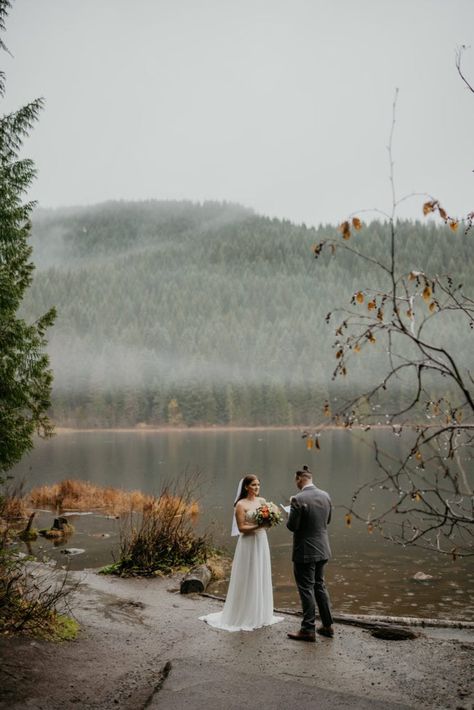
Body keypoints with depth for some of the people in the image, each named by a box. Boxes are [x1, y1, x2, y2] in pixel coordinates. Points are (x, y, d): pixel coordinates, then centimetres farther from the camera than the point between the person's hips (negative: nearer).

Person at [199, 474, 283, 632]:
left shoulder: (262, 501, 8)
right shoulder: (241, 504, -9)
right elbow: (241, 528, -12)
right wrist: (258, 525, -22)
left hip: (261, 542, 6)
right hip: (248, 544, -6)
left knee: (261, 578, 12)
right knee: (248, 579, 1)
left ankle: (260, 614, 24)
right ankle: (245, 616, 13)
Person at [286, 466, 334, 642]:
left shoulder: (298, 499, -21)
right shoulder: (325, 496, 1)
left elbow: (292, 526, -17)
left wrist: (292, 511, 1)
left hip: (305, 552, -7)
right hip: (322, 550, 7)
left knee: (306, 589, 3)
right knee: (319, 585, 19)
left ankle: (308, 629, 11)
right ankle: (327, 626, 26)